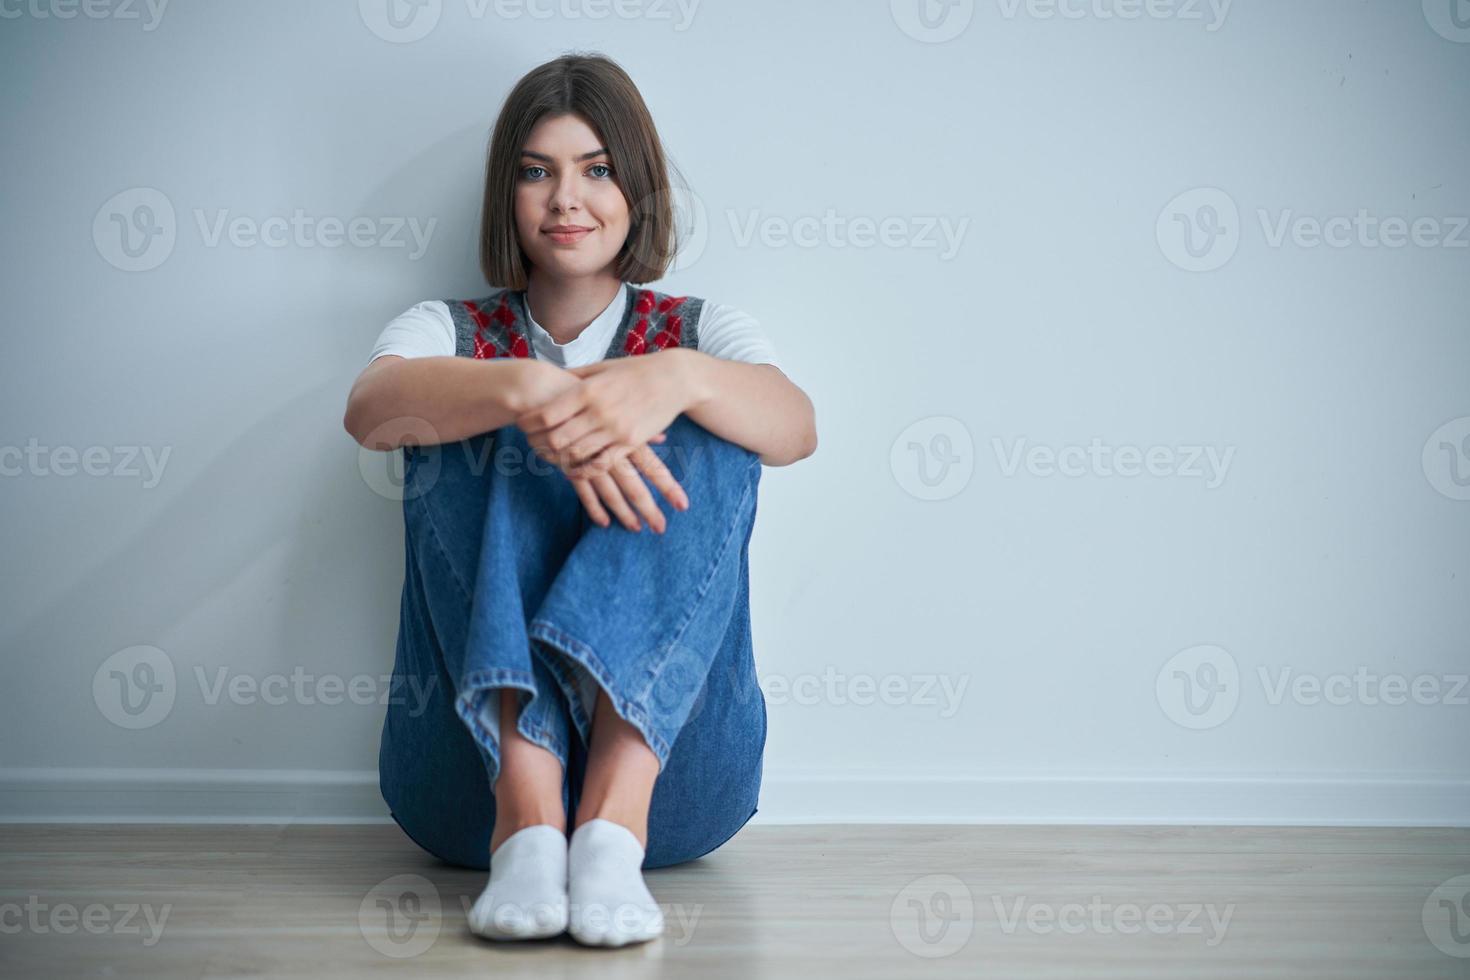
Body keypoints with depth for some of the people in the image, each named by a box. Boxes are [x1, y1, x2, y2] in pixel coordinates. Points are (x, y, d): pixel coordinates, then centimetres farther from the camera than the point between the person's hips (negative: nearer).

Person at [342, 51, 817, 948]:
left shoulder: (701, 332, 14)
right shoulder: (451, 334, 13)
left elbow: (796, 429, -11)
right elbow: (368, 410, -13)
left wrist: (680, 380, -33)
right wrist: (530, 391, -34)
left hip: (671, 762, 0)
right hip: (471, 771, 0)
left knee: (707, 428, -18)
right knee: (491, 432, -18)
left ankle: (618, 809, -36)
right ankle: (525, 812, -36)